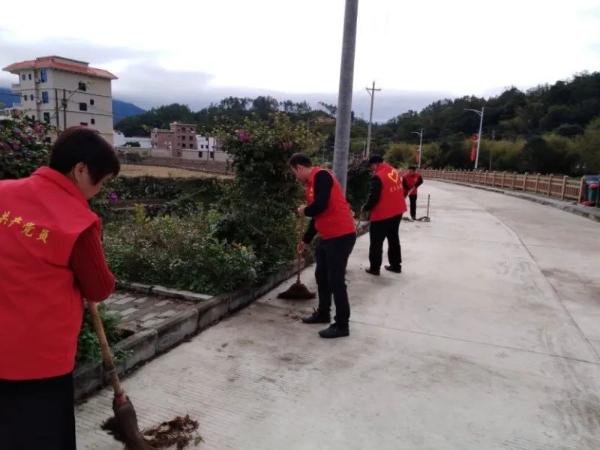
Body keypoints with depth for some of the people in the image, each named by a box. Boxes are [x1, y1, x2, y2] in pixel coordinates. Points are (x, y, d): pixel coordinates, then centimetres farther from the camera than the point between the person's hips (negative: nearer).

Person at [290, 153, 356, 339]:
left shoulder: (321, 176, -13)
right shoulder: (312, 182, 17)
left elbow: (320, 206, -26)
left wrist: (304, 211, -5)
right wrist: (306, 240, 31)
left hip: (341, 236, -10)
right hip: (328, 237, 10)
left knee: (335, 280, -4)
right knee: (321, 275, 18)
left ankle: (342, 325, 8)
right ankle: (323, 313, 35)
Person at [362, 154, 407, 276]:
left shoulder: (378, 177, -19)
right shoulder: (394, 172, 7)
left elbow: (373, 197, -20)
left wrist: (365, 208, -3)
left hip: (382, 214, -8)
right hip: (397, 212, 8)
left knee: (376, 241, 3)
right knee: (394, 239, 19)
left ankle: (374, 268, 10)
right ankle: (396, 265, 27)